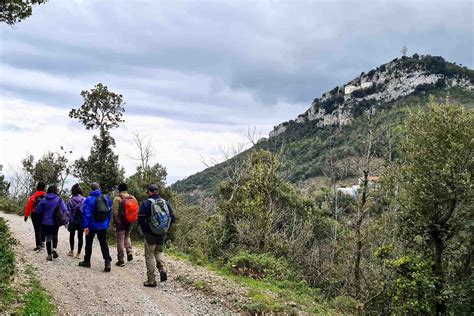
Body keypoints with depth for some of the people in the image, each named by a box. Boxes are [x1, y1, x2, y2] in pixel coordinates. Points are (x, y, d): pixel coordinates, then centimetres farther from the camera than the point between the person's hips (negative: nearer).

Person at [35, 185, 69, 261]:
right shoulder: (59, 199, -8)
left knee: (48, 238, 10)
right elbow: (65, 210, -13)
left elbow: (38, 211, 0)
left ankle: (49, 255, 11)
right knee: (55, 236, 20)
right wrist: (65, 220, 0)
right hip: (55, 222, 0)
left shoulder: (44, 200, -5)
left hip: (46, 222, 0)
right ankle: (54, 248, -6)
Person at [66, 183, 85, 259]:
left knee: (72, 235, 21)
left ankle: (72, 251, 28)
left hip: (73, 221, 0)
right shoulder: (84, 200, -6)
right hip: (82, 221, 0)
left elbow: (67, 211, -10)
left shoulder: (71, 200, -10)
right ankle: (78, 253, 9)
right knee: (80, 237, 8)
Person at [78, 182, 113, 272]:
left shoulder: (89, 199, -12)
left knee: (89, 243, 14)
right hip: (103, 226, 3)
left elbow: (86, 213, -16)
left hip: (92, 226, -3)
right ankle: (107, 262, -9)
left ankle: (87, 261, 25)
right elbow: (110, 212, 8)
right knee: (103, 244, 4)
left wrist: (85, 226, -14)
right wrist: (107, 223, 16)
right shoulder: (106, 198, 3)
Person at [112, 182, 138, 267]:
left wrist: (116, 222, -6)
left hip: (120, 222, -5)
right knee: (127, 237, 26)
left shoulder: (117, 198, -11)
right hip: (130, 222, 5)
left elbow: (115, 212, -14)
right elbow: (136, 210, 3)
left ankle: (121, 260, 5)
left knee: (120, 240, 3)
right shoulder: (132, 197, 3)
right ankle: (129, 251, 5)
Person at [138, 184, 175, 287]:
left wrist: (145, 230, 3)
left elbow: (141, 219, -12)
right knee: (159, 251, 24)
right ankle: (162, 269, 1)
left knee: (149, 256, 6)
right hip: (162, 234, 4)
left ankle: (151, 280, 8)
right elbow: (172, 218, 3)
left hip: (150, 234, -4)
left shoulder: (146, 203, -9)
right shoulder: (165, 203, 3)